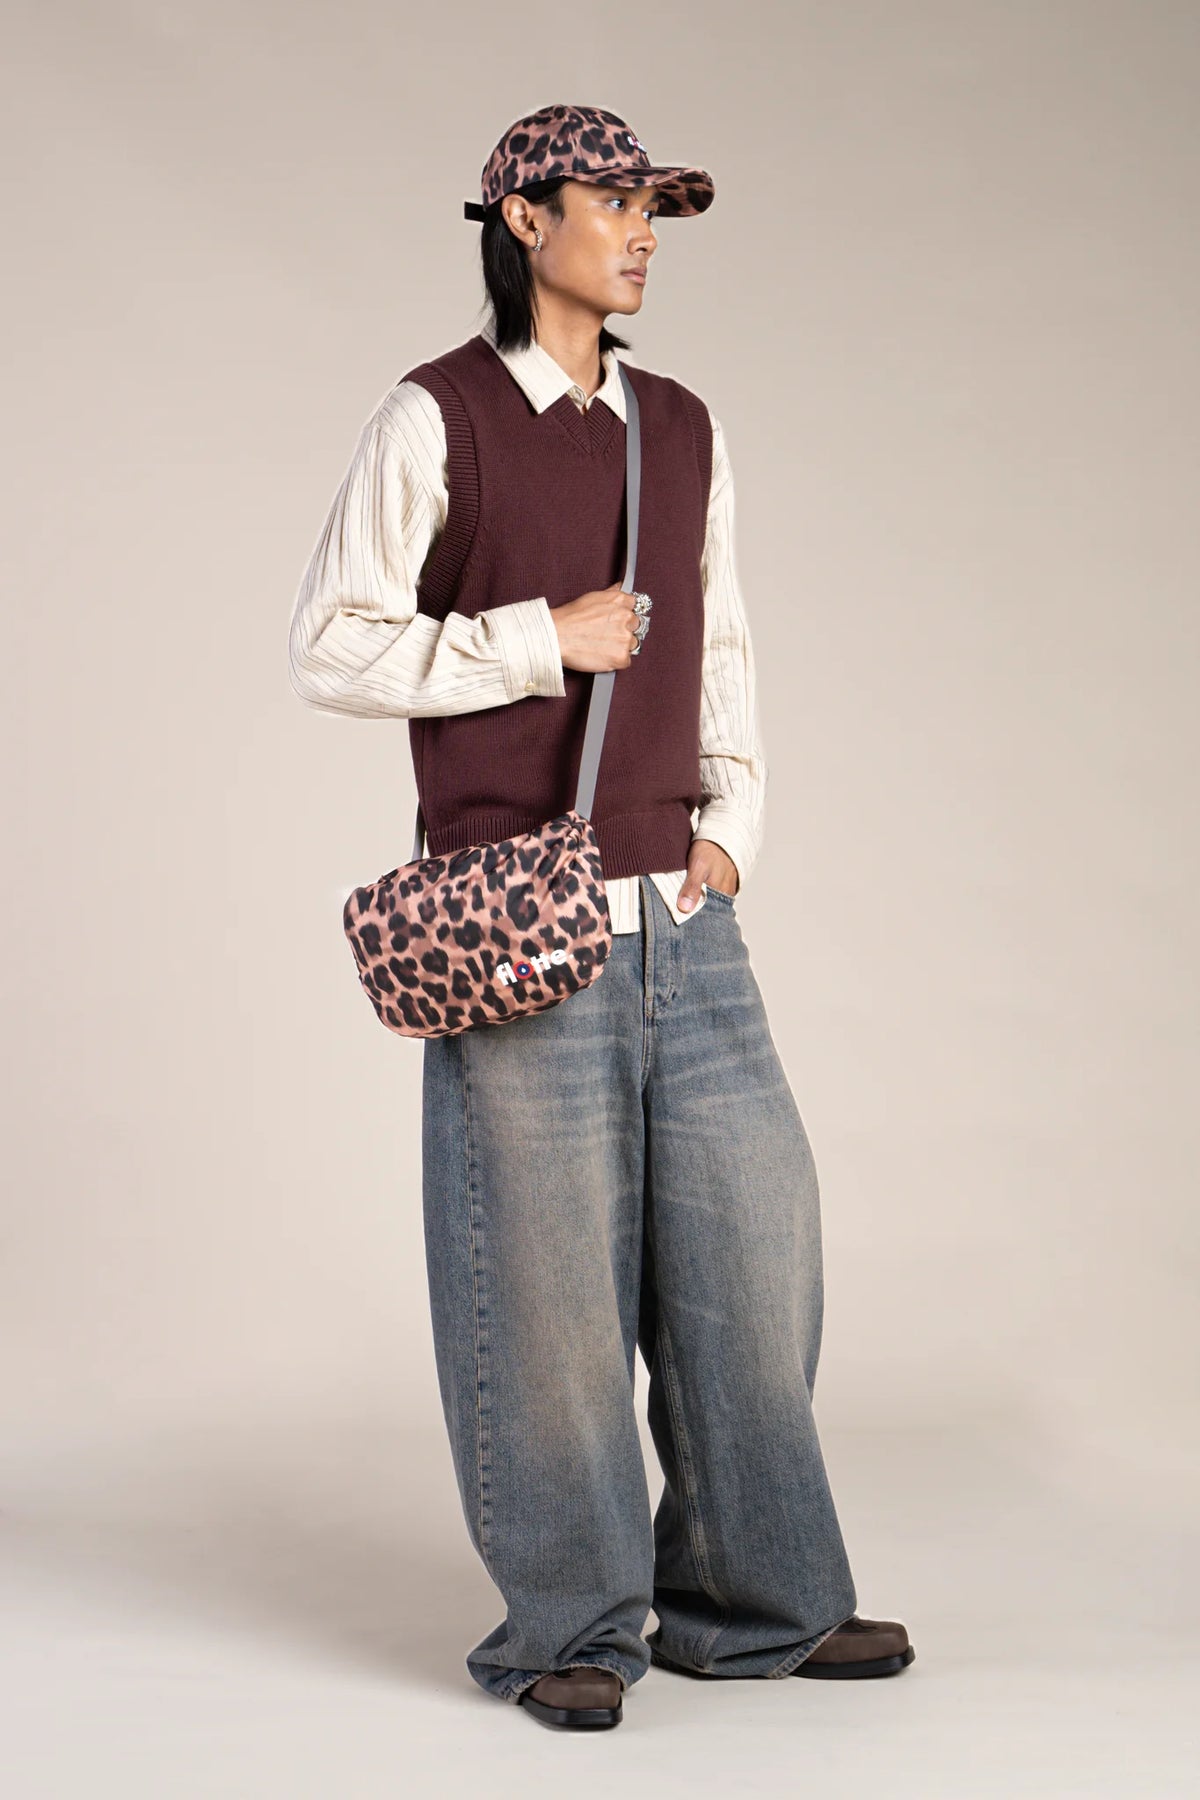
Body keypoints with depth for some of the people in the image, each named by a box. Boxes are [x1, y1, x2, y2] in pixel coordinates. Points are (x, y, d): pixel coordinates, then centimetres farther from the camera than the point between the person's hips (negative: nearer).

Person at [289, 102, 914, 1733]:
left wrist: (731, 822, 7)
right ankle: (566, 1628, 13)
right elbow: (330, 646, -5)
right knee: (547, 1283, -1)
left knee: (750, 1246, 7)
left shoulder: (683, 429, 14)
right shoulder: (437, 420, -3)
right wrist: (543, 639, -12)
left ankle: (751, 1603, 21)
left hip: (682, 919, 6)